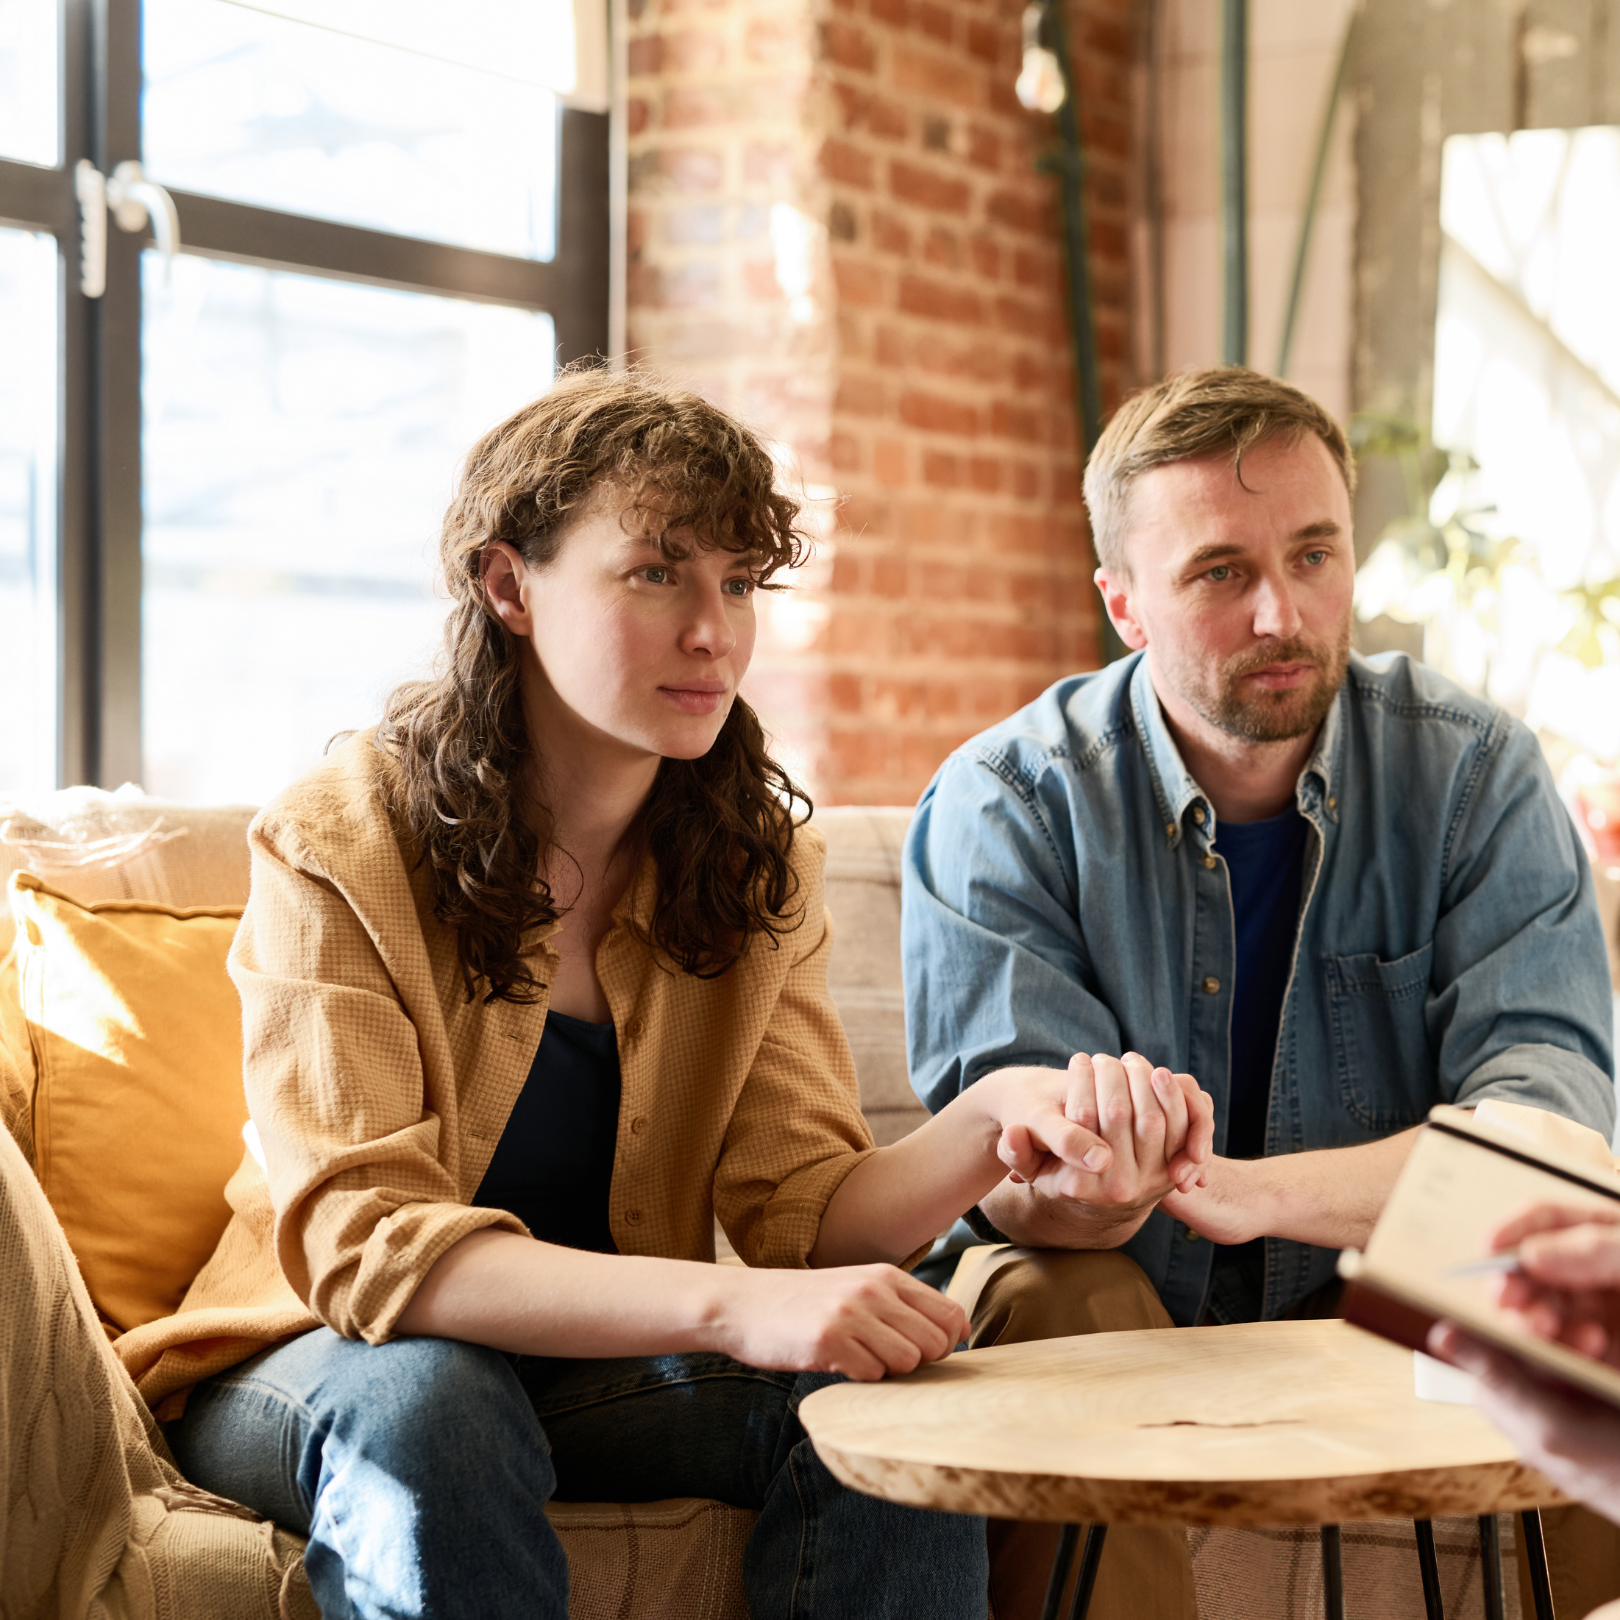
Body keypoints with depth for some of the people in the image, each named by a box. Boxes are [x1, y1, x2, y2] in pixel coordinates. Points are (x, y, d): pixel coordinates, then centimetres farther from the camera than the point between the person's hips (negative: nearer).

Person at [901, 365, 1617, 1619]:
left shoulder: (1475, 774, -5)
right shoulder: (1005, 804, -9)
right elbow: (1005, 1171, -18)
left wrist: (1243, 1190, -35)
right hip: (1121, 1312, 0)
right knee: (1056, 1310, -32)